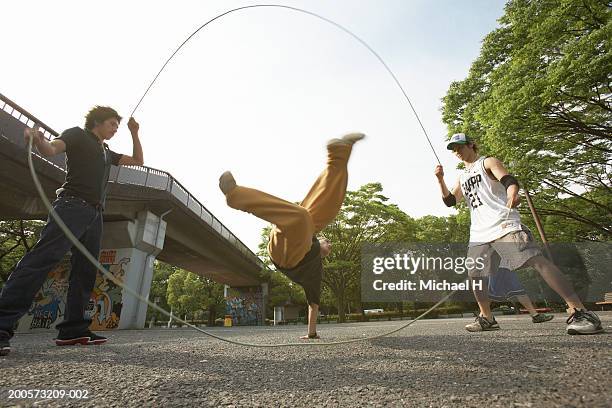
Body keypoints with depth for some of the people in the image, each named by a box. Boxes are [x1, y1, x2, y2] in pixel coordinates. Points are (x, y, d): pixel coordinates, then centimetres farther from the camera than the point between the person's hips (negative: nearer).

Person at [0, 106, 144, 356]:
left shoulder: (107, 153, 29)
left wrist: (134, 133, 23)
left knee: (86, 271, 0)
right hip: (72, 206, -7)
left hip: (95, 214, 7)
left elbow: (138, 162, 32)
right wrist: (37, 140, -28)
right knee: (43, 258, -21)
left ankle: (73, 329, 1)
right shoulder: (78, 135, 12)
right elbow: (51, 149, -5)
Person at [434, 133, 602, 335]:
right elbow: (449, 201, 18)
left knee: (536, 260, -19)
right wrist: (441, 180, 3)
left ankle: (580, 312, -15)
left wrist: (512, 192, -37)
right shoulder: (462, 177, 23)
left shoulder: (488, 162, 5)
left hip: (503, 225, -6)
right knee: (475, 273, 5)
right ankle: (487, 318, 19)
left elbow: (509, 180, -13)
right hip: (479, 233, 7)